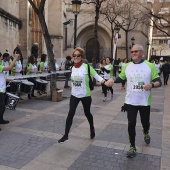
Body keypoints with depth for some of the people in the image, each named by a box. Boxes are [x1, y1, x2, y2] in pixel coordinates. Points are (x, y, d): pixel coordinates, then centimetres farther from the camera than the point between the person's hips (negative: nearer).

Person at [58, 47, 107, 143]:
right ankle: (66, 135, 6)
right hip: (74, 95, 4)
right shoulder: (73, 68, 2)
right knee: (70, 114, -3)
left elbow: (96, 76, -15)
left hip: (85, 95, -3)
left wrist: (105, 82, -30)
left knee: (87, 113, 14)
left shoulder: (86, 66, -14)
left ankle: (92, 128, 43)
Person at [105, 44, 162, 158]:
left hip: (145, 102, -1)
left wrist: (151, 85, -30)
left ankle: (146, 133, 54)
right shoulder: (127, 66, 0)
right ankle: (133, 147, 19)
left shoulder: (150, 66, -9)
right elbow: (121, 78, 13)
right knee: (131, 124, 3)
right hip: (130, 102, 1)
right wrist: (113, 80, -8)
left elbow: (159, 82, -8)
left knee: (145, 122, 18)